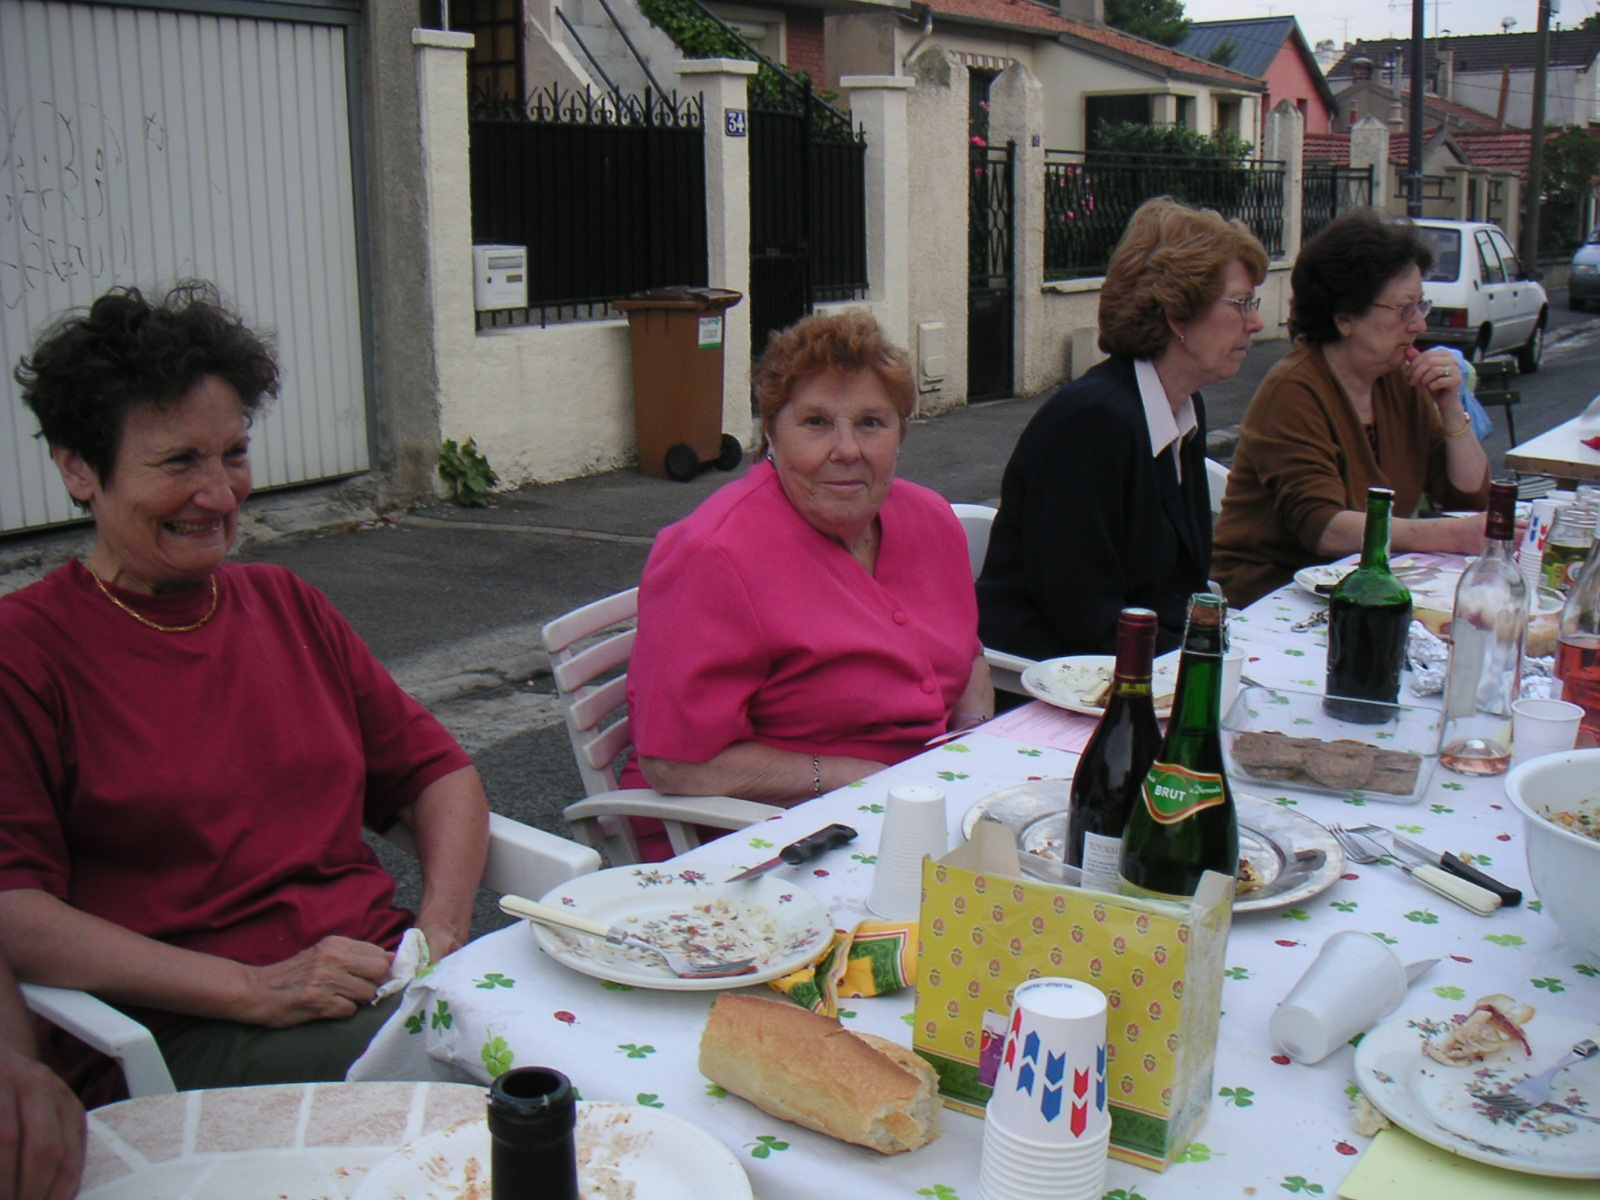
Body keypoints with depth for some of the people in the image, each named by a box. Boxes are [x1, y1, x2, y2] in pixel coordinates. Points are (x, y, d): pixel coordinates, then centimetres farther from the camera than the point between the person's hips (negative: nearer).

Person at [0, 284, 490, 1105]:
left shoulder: (287, 606, 19)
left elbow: (438, 771, 20)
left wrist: (442, 929, -1)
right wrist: (256, 989, -17)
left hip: (382, 976, 7)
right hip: (184, 1036, -6)